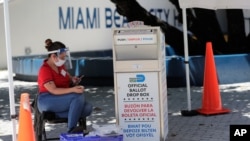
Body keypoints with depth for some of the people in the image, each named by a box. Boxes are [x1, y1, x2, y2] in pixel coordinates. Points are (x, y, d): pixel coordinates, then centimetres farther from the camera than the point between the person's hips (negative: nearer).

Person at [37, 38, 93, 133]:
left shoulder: (60, 65, 10)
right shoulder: (45, 70, -14)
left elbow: (67, 76, 30)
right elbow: (53, 90, -22)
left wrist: (73, 79, 5)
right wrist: (72, 90, -34)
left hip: (62, 100, 8)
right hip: (48, 101, -8)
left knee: (88, 108, -19)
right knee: (79, 96, -30)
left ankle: (54, 114, -15)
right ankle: (71, 131, -26)